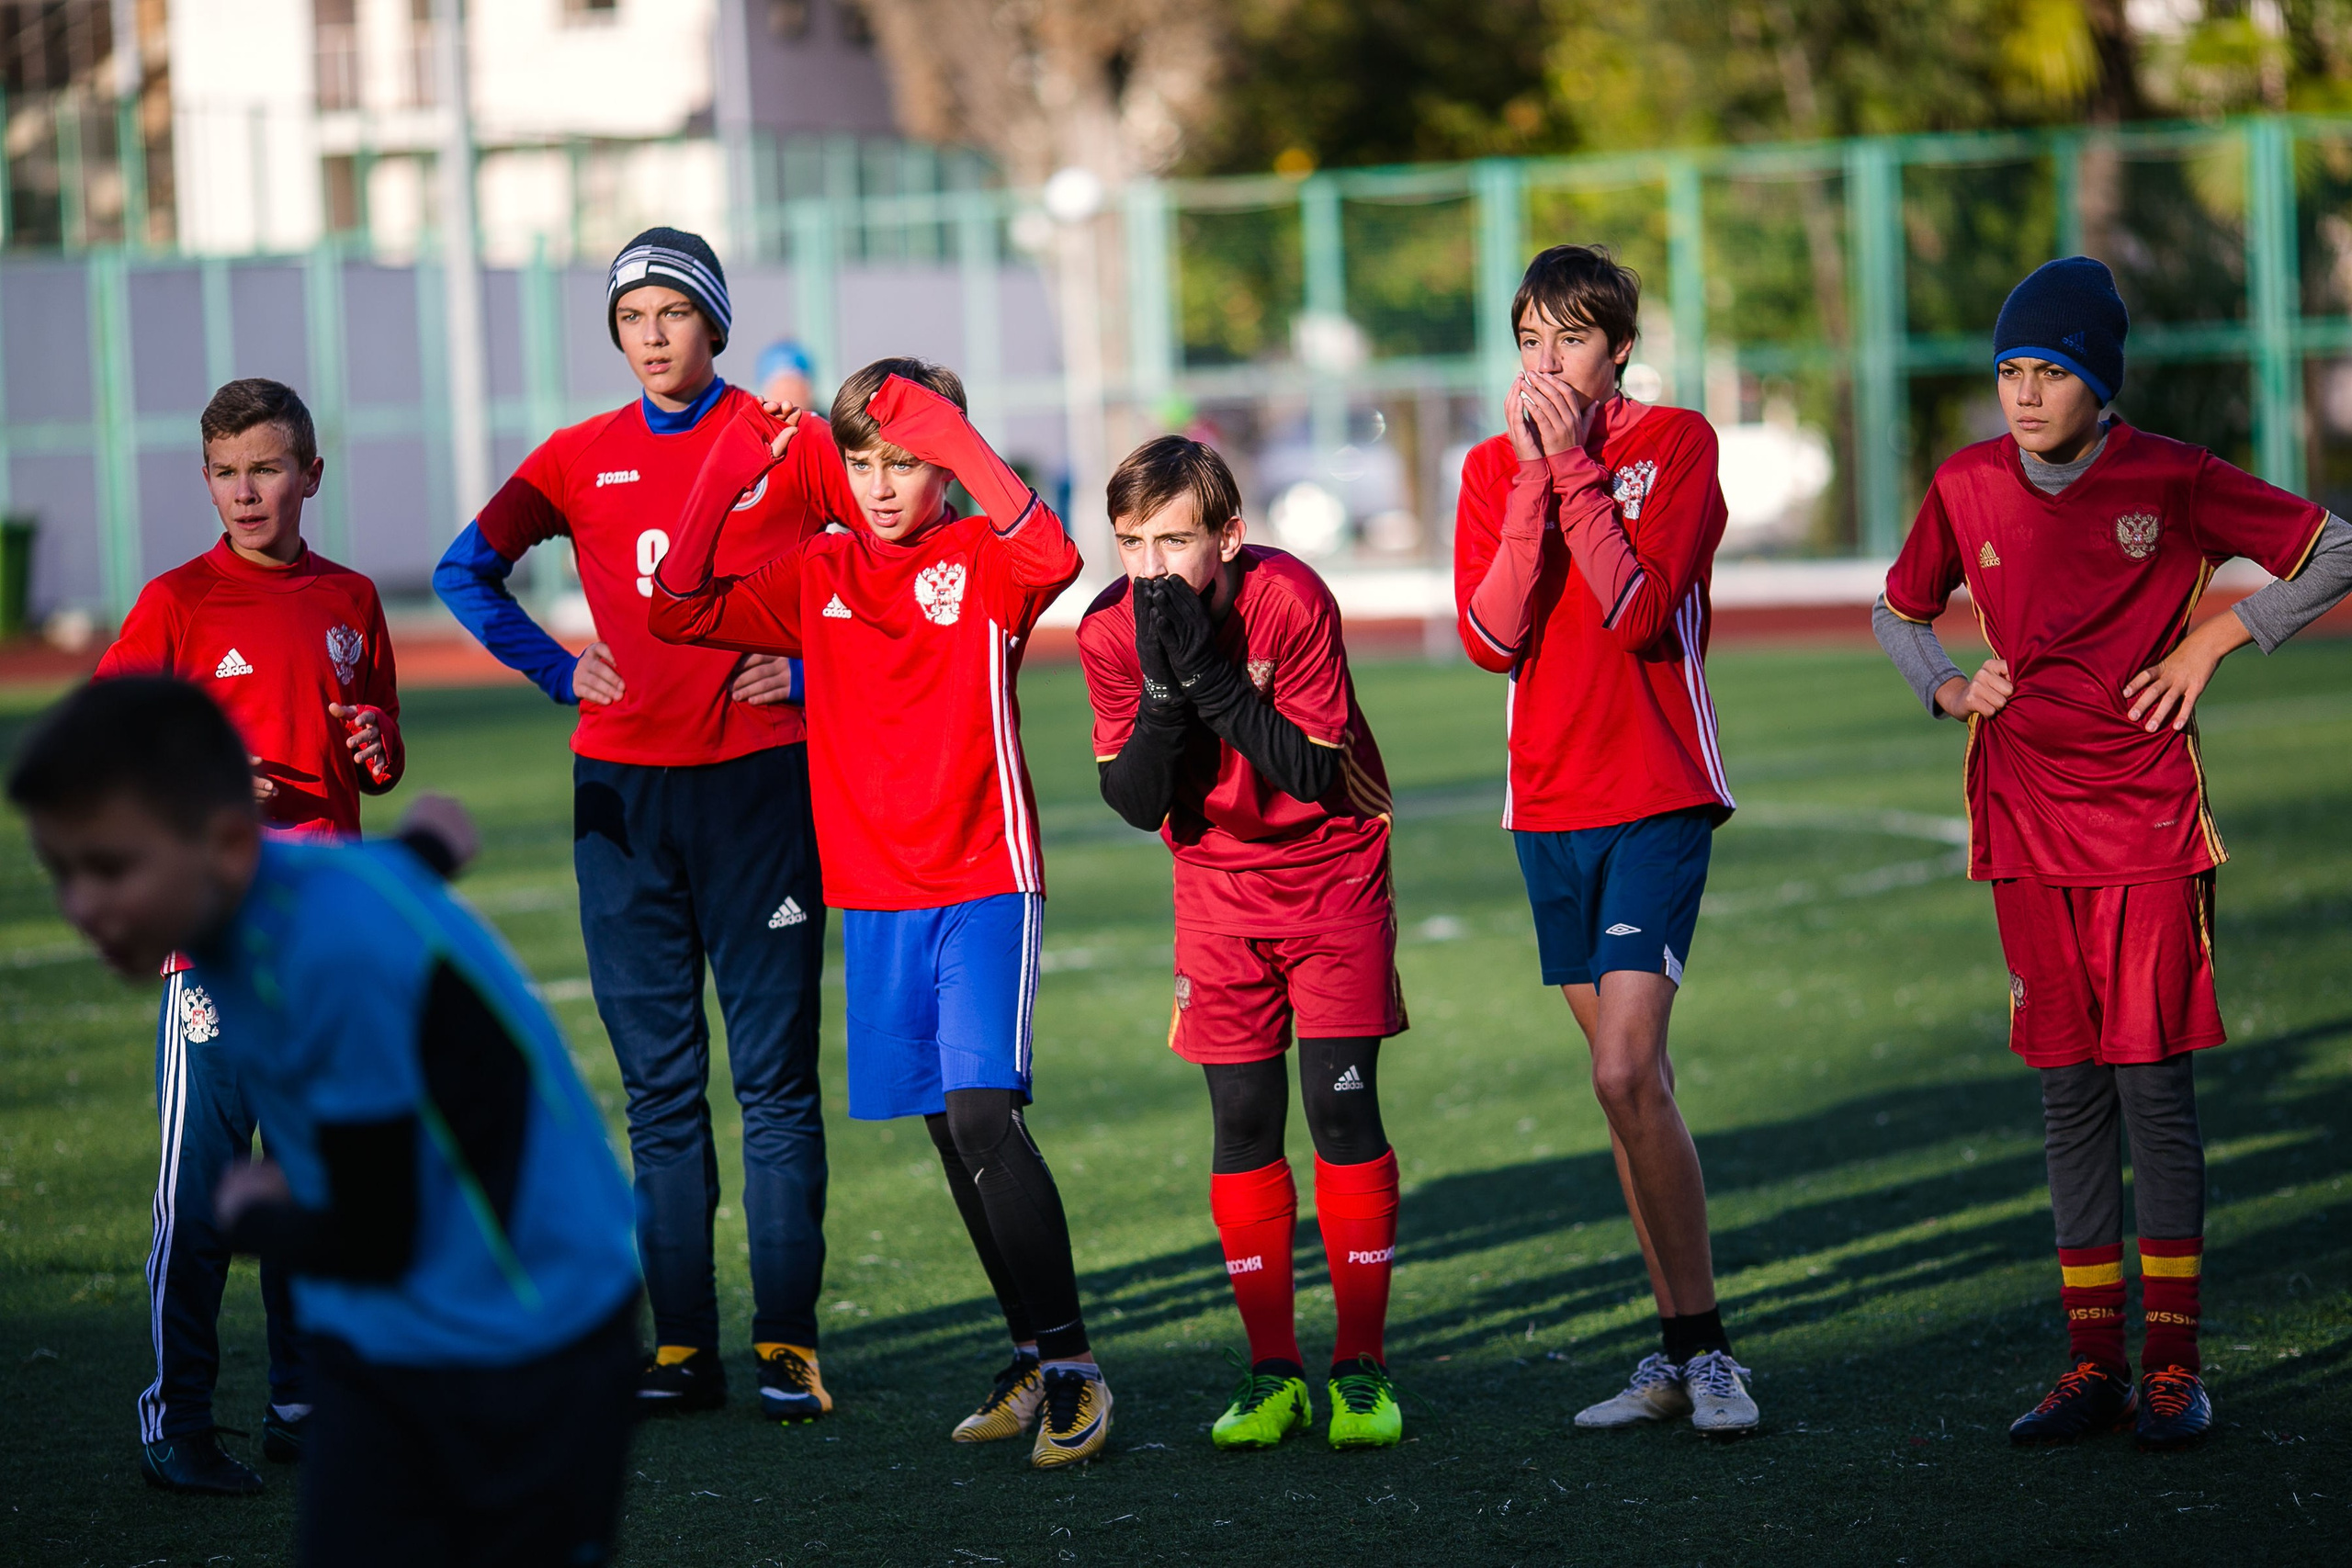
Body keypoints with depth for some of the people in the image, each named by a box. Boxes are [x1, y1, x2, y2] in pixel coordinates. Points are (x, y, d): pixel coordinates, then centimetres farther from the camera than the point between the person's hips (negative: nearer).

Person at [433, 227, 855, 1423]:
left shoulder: (784, 442, 0)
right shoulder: (581, 459, 9)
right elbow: (465, 572, 16)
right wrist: (560, 671, 5)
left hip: (757, 779, -3)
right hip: (621, 788, 3)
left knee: (774, 1073, -3)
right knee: (658, 1081, 4)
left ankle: (786, 1343, 0)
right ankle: (682, 1343, 7)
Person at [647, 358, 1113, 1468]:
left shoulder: (984, 563, -5)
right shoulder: (820, 576, 9)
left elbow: (1053, 555, -28)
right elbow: (679, 611, 4)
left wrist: (948, 432, -29)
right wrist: (726, 476, -4)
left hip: (985, 883, -6)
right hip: (874, 894, 6)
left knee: (983, 1110, -17)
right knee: (947, 1127, 10)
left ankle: (1072, 1365, -11)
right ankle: (1034, 1356, 21)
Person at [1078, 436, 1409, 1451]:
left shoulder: (1290, 599, -22)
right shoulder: (1112, 630, -13)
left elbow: (1313, 772, -23)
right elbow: (1138, 803, -14)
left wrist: (1209, 671, -30)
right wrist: (1164, 685, -28)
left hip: (1332, 866, -3)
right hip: (1218, 886, 3)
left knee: (1342, 1109, -10)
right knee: (1242, 1125, -1)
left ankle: (1360, 1368, -1)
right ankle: (1274, 1373, 8)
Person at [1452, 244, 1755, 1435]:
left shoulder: (1676, 443, -4)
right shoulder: (1495, 466, 8)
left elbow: (1637, 609, -18)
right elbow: (1491, 636, -6)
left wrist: (1572, 466, -16)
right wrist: (1531, 480, -13)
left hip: (1657, 798, -5)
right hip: (1550, 803, 5)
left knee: (1627, 1075, -16)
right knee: (1630, 1079, 9)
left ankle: (1703, 1346, -7)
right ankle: (1676, 1355, 15)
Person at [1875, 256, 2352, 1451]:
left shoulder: (2171, 481, -5)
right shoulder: (1967, 488, 3)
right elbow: (1899, 611, 21)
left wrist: (2214, 640, -5)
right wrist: (1948, 690, 3)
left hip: (2149, 824, -3)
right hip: (2027, 827, 3)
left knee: (2153, 1085, -4)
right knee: (2070, 1095, 5)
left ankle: (2170, 1364, 2)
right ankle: (2093, 1365, 10)